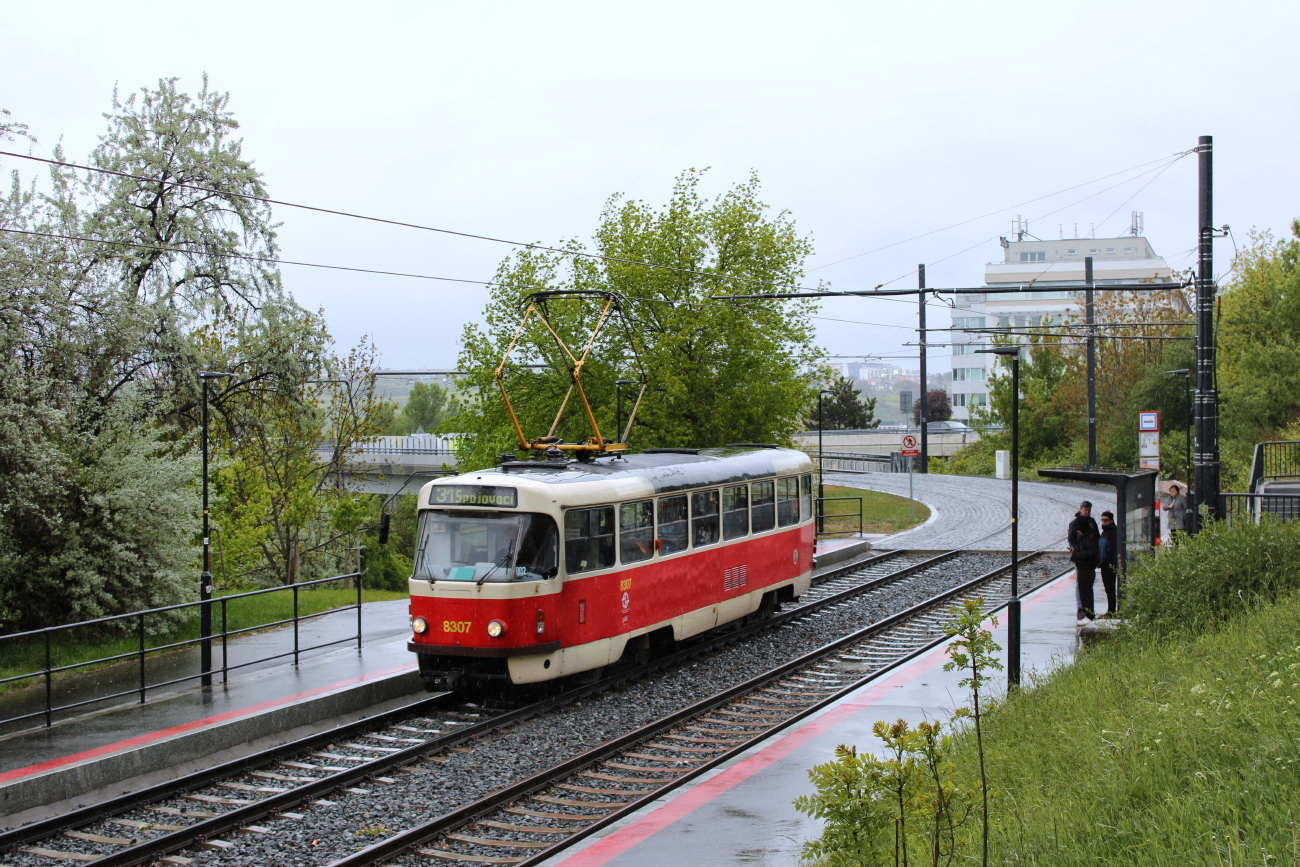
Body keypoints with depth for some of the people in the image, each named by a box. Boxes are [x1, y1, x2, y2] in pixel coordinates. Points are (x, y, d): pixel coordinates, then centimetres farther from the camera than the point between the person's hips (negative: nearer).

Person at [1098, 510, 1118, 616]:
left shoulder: (1114, 532, -10)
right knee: (1108, 588, 11)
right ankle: (1110, 610, 16)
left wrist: (1103, 561, -16)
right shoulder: (1104, 531, 17)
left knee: (1110, 588, -7)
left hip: (1111, 564, -9)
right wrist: (1099, 560, 9)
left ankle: (1111, 611, -5)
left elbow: (1112, 549, -16)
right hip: (1105, 564, 9)